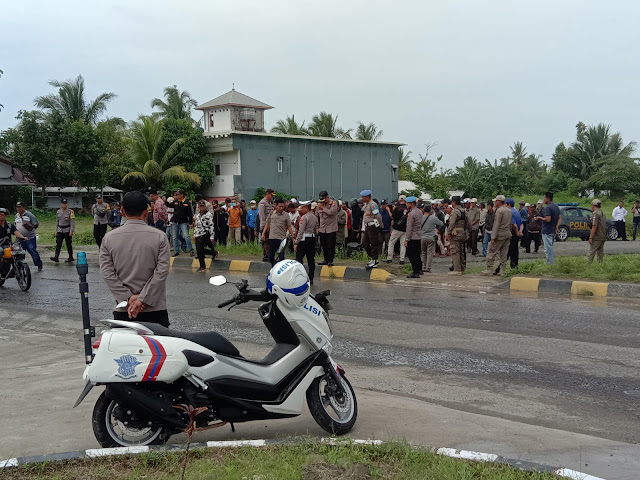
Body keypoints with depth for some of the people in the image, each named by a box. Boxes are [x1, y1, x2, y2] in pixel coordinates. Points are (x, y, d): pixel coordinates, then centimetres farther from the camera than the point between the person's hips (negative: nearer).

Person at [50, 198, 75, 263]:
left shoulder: (70, 212, -5)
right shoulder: (58, 212, 10)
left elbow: (72, 222, -9)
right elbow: (57, 222, 18)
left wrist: (71, 231, -15)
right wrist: (56, 230, 15)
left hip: (67, 230, -4)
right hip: (60, 230, 4)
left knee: (68, 244, 2)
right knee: (58, 243, -6)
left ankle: (71, 257, 11)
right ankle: (56, 257, -12)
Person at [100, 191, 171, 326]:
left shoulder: (109, 238, 2)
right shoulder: (159, 237, -4)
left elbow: (107, 273, -4)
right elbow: (162, 272, -11)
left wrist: (128, 298, -6)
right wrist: (142, 299, -10)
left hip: (122, 310, 2)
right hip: (155, 310, -2)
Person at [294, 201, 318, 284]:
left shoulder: (304, 217, -12)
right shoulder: (315, 217, 13)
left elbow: (301, 231, -15)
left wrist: (296, 243, -13)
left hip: (304, 239, -8)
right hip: (312, 239, 8)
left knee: (299, 258, -4)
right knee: (311, 259, 8)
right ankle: (311, 279, 10)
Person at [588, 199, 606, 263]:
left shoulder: (596, 213, -15)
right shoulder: (602, 213, 15)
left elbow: (594, 226, -20)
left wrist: (591, 237, -20)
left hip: (596, 238, -9)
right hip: (603, 237, 9)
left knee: (591, 252, -7)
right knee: (600, 252, 10)